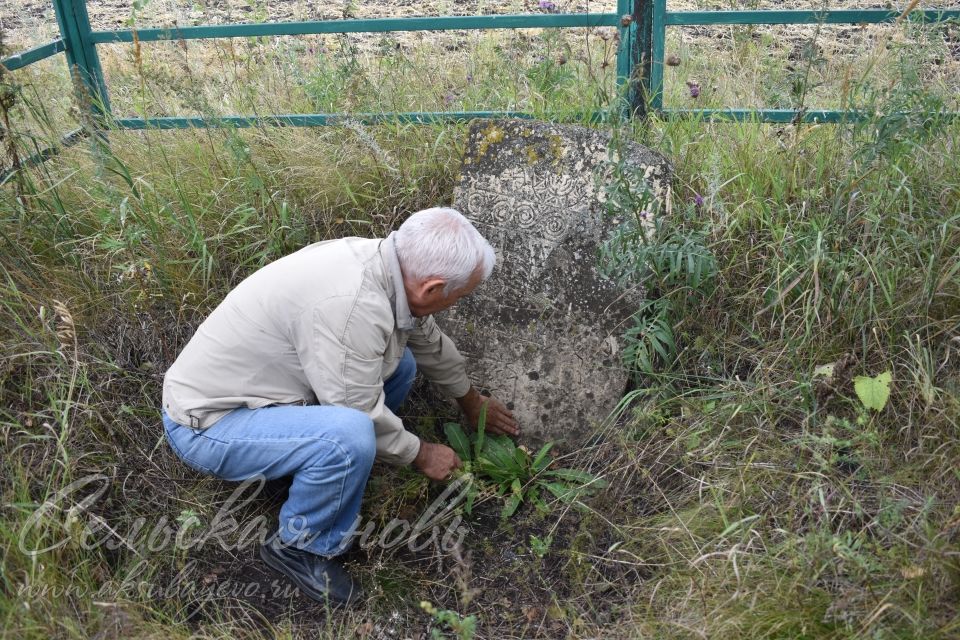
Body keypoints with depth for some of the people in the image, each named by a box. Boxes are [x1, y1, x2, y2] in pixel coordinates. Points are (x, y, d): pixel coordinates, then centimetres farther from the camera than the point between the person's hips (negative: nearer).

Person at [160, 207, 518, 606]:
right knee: (350, 436, -32)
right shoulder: (353, 304, -33)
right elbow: (361, 414, -23)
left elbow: (429, 341, 13)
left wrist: (471, 401, 26)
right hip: (207, 424, -9)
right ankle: (300, 546, -5)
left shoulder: (386, 260, -5)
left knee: (398, 359, 6)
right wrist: (420, 455, -6)